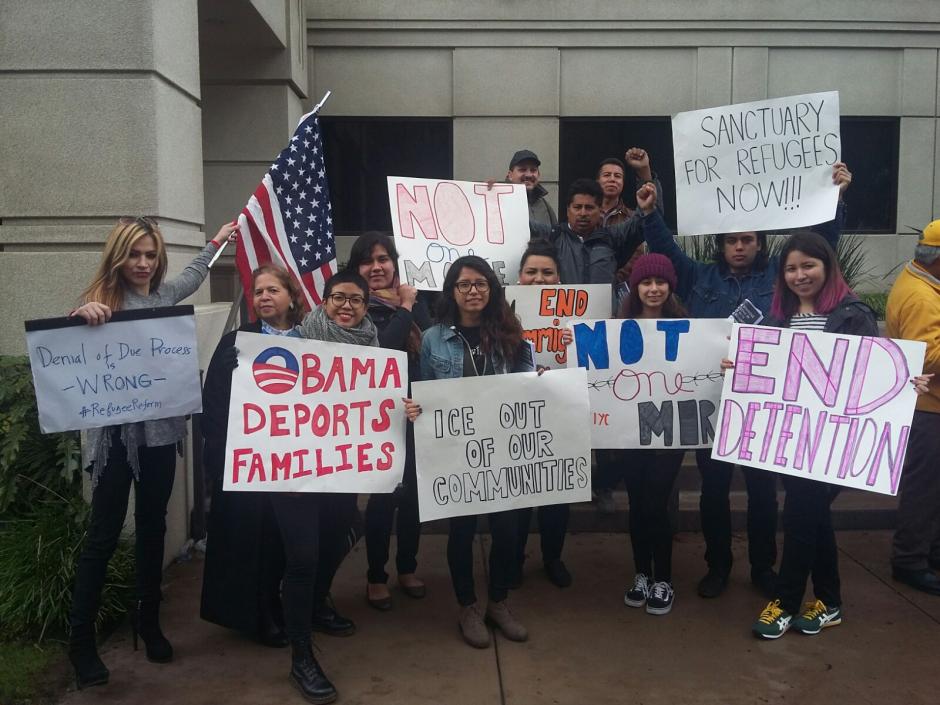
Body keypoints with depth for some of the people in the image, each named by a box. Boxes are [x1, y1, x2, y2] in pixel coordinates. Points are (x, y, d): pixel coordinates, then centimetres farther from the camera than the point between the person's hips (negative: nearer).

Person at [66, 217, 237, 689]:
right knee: (104, 534, 1)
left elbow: (192, 275, 28)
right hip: (116, 433, -5)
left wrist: (215, 243, 43)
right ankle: (80, 638, 16)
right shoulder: (102, 301, -9)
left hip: (161, 430, 5)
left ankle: (148, 619, 31)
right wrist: (81, 317, -36)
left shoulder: (164, 293, 6)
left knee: (153, 527, 15)